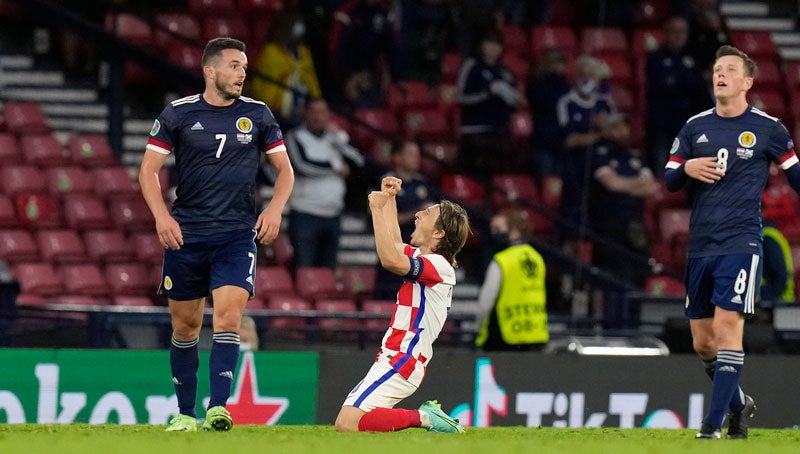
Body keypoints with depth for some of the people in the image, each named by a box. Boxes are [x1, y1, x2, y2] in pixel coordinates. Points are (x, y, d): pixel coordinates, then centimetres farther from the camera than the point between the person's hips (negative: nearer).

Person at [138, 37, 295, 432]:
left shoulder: (257, 114, 5)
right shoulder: (178, 113, 1)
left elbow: (285, 169, 12)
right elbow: (148, 169, 2)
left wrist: (275, 208, -5)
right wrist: (162, 216, -12)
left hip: (238, 235, 0)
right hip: (185, 233, 0)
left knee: (229, 313, -18)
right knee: (185, 324, 6)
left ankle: (218, 408, -24)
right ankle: (185, 413, 18)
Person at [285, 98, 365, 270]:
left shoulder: (332, 137, 14)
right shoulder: (296, 137, 0)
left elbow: (358, 161, 5)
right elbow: (302, 166, -15)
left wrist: (340, 138, -5)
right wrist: (336, 168, -4)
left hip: (333, 215, 5)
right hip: (306, 215, -5)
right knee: (304, 271, -9)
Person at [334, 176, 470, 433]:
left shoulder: (438, 266, -14)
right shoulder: (421, 257, 16)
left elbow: (390, 259, -31)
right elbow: (394, 246, 38)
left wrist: (378, 210, -23)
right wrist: (390, 199, 33)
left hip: (401, 361, -10)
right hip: (393, 360, 10)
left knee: (347, 424, -21)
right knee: (342, 424, 9)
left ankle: (421, 418, -10)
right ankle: (426, 416, 8)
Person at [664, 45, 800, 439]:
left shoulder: (767, 129, 1)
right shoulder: (694, 127, 10)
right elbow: (669, 181, 11)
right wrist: (686, 169, -10)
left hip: (740, 243, -4)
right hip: (700, 245, 4)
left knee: (727, 326, -15)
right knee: (702, 341, 5)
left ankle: (714, 421, -13)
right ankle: (738, 403, 28)